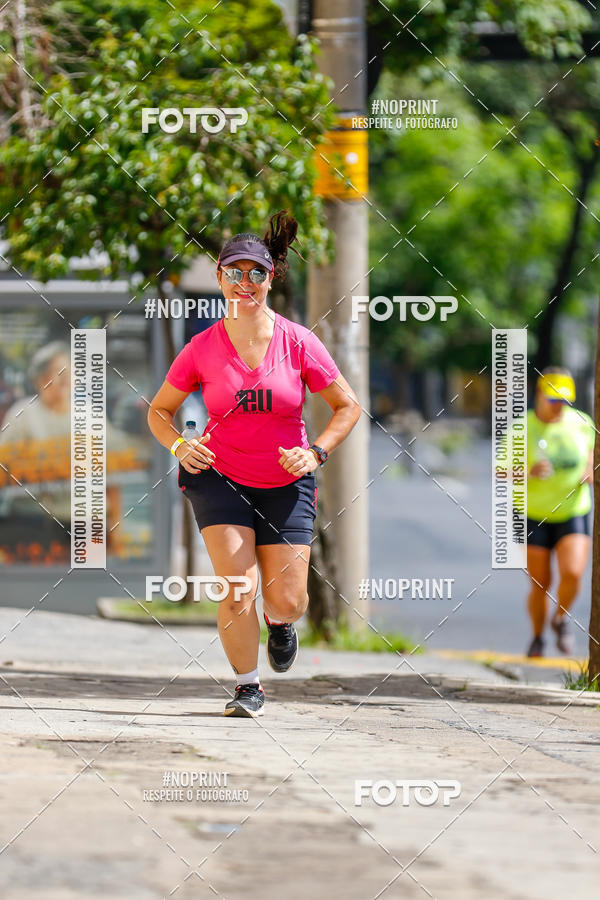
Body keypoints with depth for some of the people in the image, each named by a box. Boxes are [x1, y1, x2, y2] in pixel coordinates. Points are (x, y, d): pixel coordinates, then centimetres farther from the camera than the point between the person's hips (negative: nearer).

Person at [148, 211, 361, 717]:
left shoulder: (298, 343, -9)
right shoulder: (203, 349, -8)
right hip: (219, 477, -1)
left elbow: (348, 406, 1)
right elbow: (160, 411, 6)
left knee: (287, 601, -3)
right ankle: (248, 687, 4)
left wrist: (315, 452, -13)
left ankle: (279, 623, 36)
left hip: (286, 484, 1)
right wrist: (180, 446, -14)